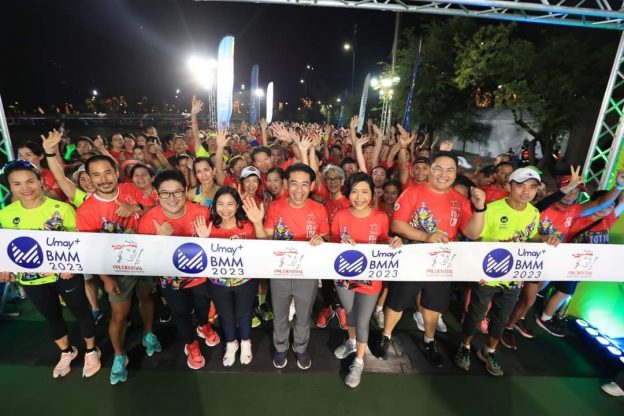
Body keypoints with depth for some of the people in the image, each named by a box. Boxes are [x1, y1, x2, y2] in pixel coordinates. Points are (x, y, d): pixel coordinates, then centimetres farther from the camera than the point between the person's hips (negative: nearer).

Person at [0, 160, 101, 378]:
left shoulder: (61, 208, -16)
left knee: (81, 311, 13)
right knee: (52, 316, 23)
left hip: (66, 274, -4)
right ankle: (67, 352, 47)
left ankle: (91, 351, 36)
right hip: (31, 279, 4)